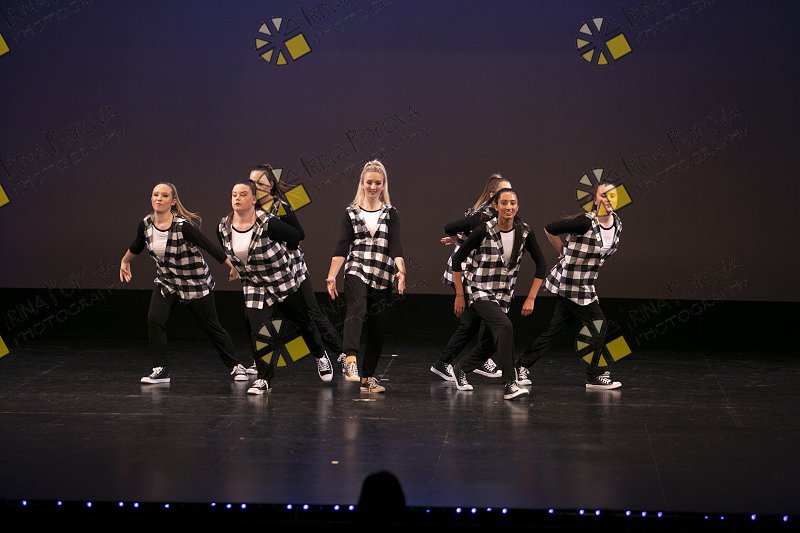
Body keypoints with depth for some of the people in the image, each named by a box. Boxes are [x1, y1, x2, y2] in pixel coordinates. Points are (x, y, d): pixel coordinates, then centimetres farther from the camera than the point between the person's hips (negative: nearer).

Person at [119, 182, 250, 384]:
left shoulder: (183, 226, -28)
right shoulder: (146, 225, -10)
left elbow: (209, 246, -24)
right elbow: (137, 246, 11)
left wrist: (232, 266, -22)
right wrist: (125, 261, 26)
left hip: (195, 284, -4)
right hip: (166, 282, 4)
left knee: (212, 326, 6)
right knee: (154, 320, -16)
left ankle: (236, 366, 23)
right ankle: (161, 370, -6)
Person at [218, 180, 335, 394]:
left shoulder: (268, 224, -26)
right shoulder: (223, 227, -10)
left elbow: (295, 236, -11)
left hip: (286, 281, -3)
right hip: (254, 287, 3)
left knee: (304, 322, 15)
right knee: (259, 334, -10)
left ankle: (321, 356, 43)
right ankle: (264, 379, 4)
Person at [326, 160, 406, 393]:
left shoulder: (391, 214, 9)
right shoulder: (351, 212, 7)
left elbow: (396, 245, -4)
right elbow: (342, 247, 1)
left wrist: (401, 270, -21)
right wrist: (331, 275, -10)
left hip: (382, 276, 2)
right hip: (356, 271, -2)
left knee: (378, 329, 5)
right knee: (357, 309, -30)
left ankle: (367, 377, 17)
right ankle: (350, 359, -45)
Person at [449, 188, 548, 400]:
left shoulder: (524, 232, -7)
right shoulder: (484, 231, -18)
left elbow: (541, 264, 3)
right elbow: (458, 259, -9)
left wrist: (531, 298, -1)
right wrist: (459, 296, -7)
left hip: (504, 295, 6)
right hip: (481, 292, -5)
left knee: (491, 342, 10)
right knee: (505, 326, -28)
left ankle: (459, 369, 36)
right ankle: (510, 384, -26)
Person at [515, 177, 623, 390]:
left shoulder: (617, 223, 3)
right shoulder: (586, 222, -22)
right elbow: (550, 229, -15)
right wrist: (564, 253, -1)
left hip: (586, 284, 8)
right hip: (572, 283, -8)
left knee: (555, 328, 13)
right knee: (598, 325, -4)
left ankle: (522, 366, 21)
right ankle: (595, 376, 9)